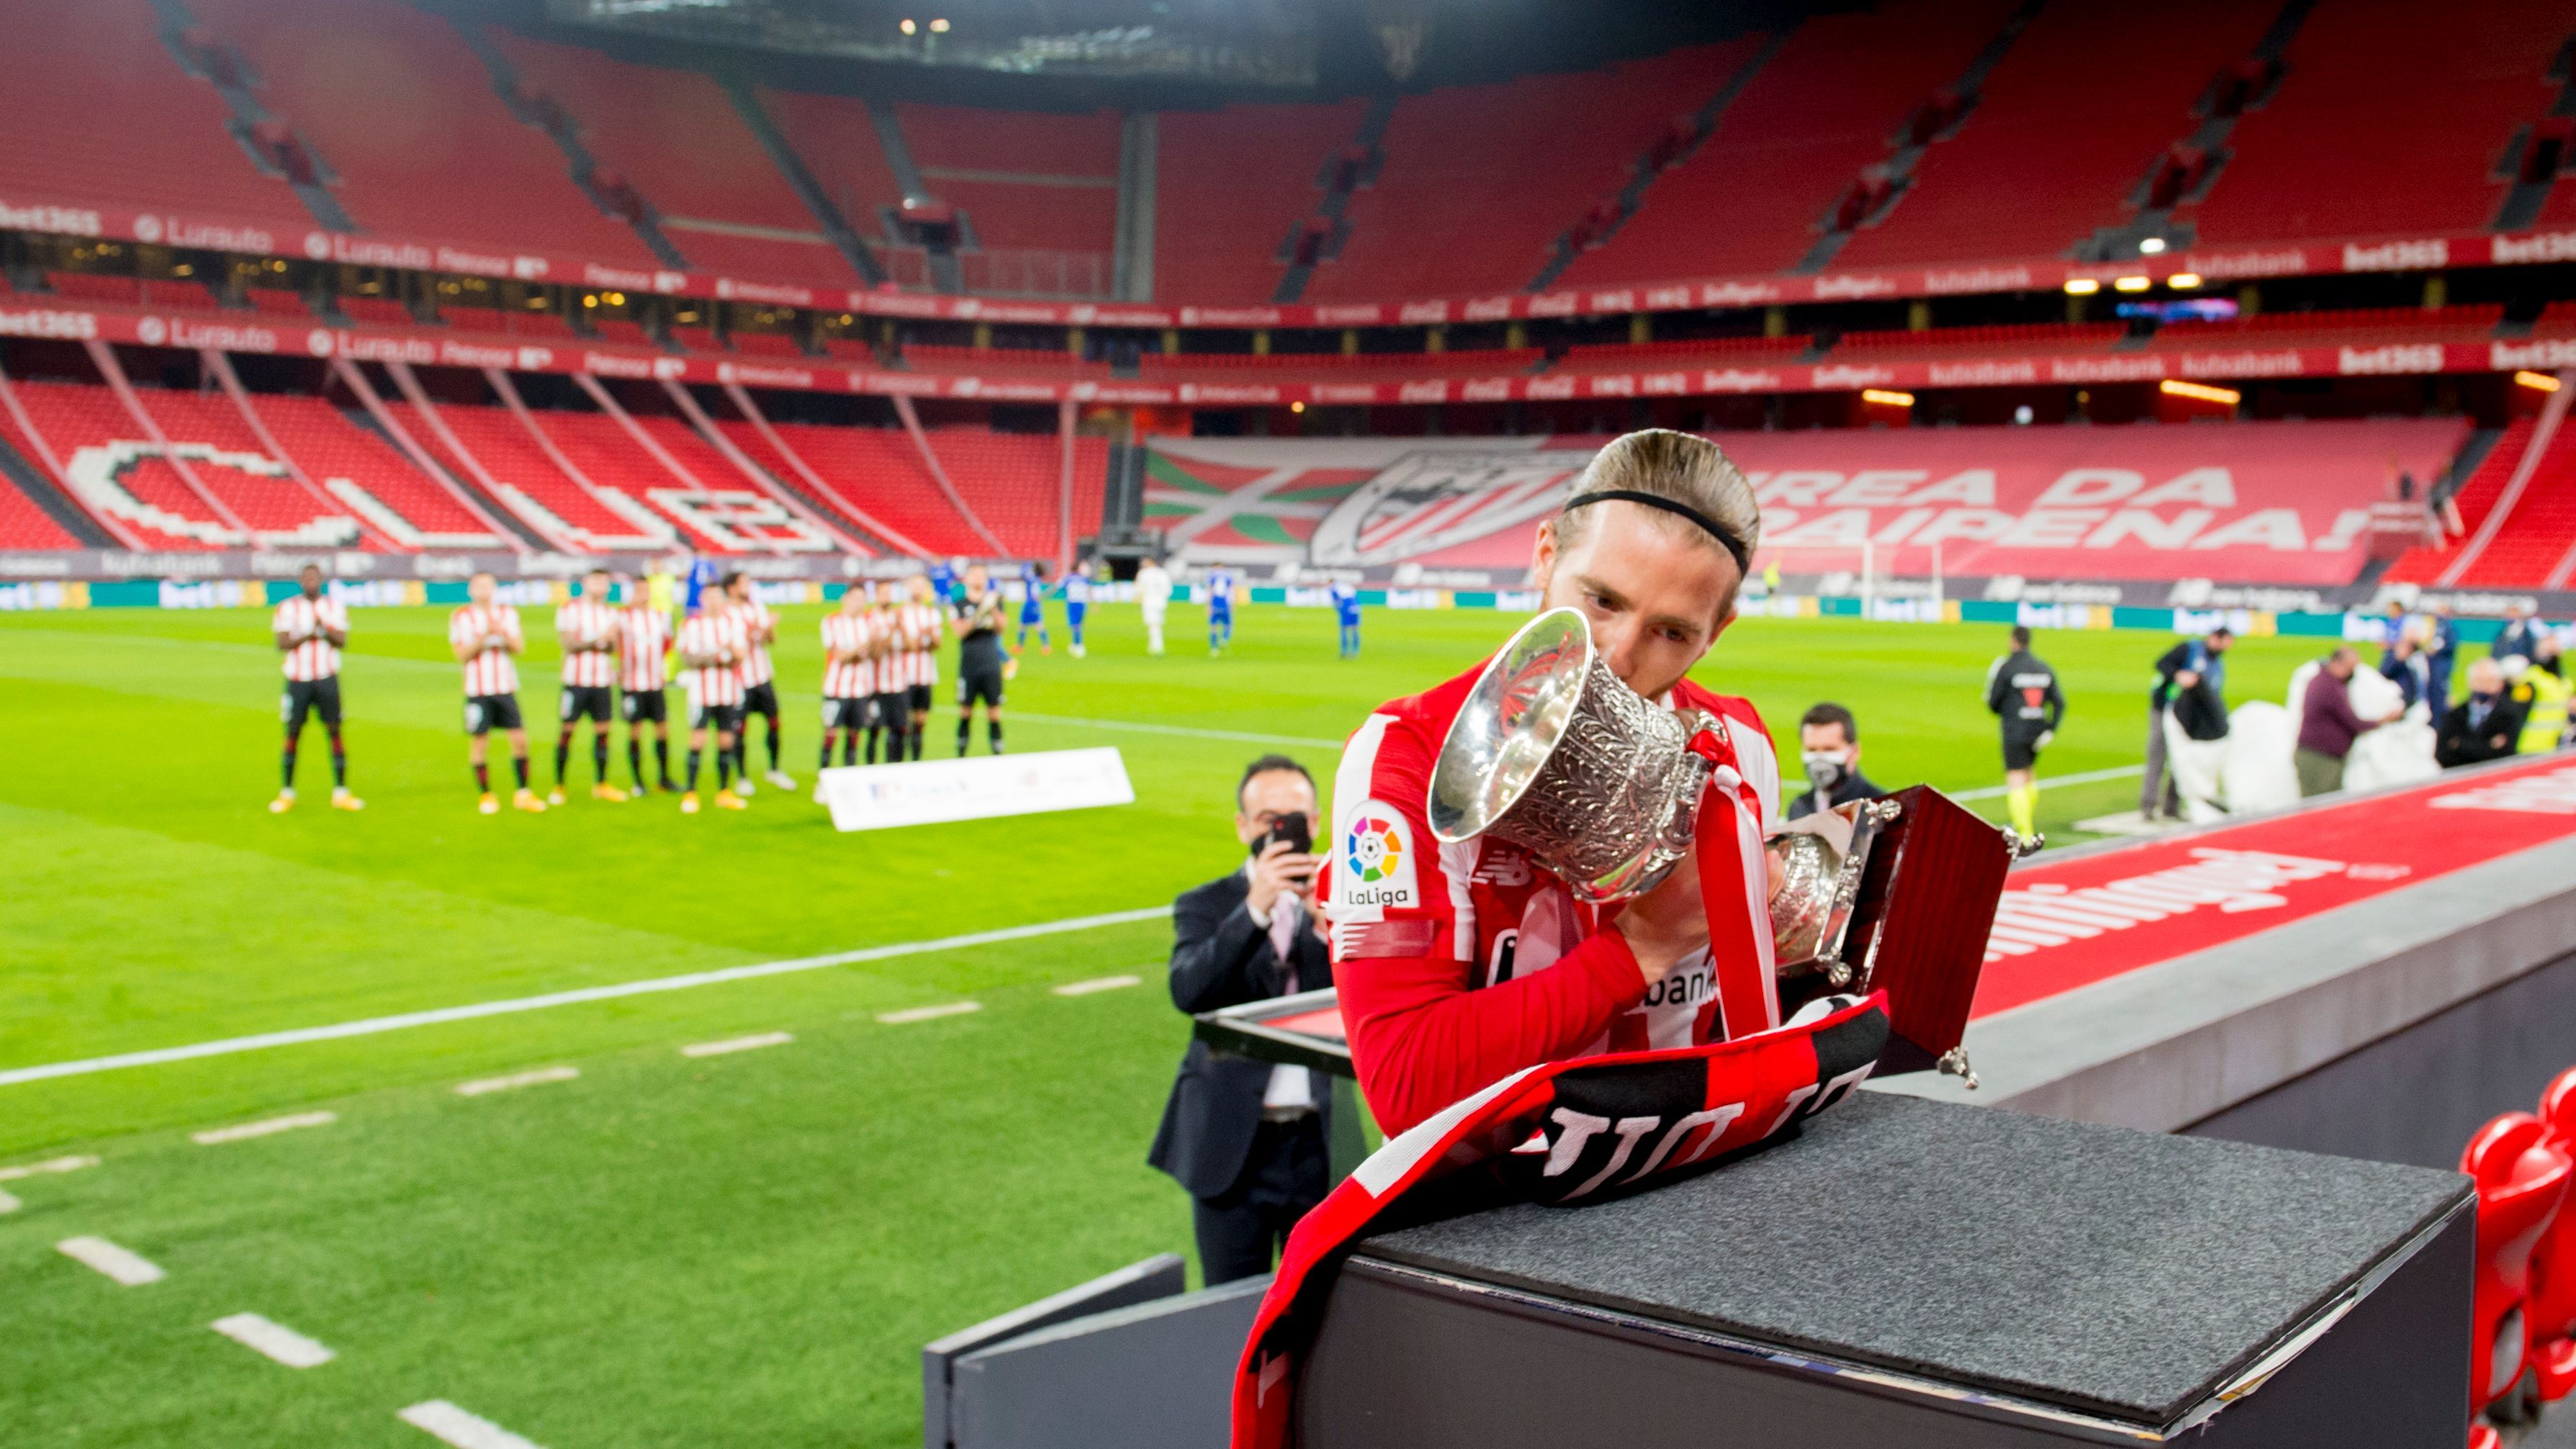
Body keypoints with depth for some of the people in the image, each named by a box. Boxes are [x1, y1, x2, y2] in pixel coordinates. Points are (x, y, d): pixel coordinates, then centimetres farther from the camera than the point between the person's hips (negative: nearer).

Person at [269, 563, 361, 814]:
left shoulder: (335, 607, 6)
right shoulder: (287, 608, 2)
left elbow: (342, 641, -3)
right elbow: (282, 643, -7)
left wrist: (325, 630, -21)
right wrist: (308, 635, -19)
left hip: (327, 679, 1)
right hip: (297, 680, -1)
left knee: (334, 731, -1)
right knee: (293, 734, 2)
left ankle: (340, 793, 4)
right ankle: (286, 794, 10)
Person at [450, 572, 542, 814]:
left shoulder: (508, 614, 11)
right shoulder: (461, 617, 0)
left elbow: (519, 647, 4)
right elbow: (462, 655, -5)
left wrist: (503, 633, -14)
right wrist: (483, 636, -17)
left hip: (506, 687, 3)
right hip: (477, 691, -3)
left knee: (520, 739, -2)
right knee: (479, 742, 0)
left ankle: (522, 794, 8)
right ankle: (485, 796, 12)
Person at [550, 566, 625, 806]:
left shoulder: (610, 612, 13)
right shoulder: (569, 609, -2)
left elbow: (613, 648, 12)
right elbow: (568, 644, -11)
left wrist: (611, 641, -10)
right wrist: (598, 639, -17)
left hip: (603, 680, 4)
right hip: (575, 679, -4)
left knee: (602, 730, 3)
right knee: (567, 730, -3)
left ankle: (601, 785, 11)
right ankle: (558, 786, 3)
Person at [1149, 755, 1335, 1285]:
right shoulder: (1206, 905, 2)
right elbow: (1189, 992, -16)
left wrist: (1329, 923, -23)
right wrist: (1254, 908, -26)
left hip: (1322, 1144, 1)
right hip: (1235, 1146, -1)